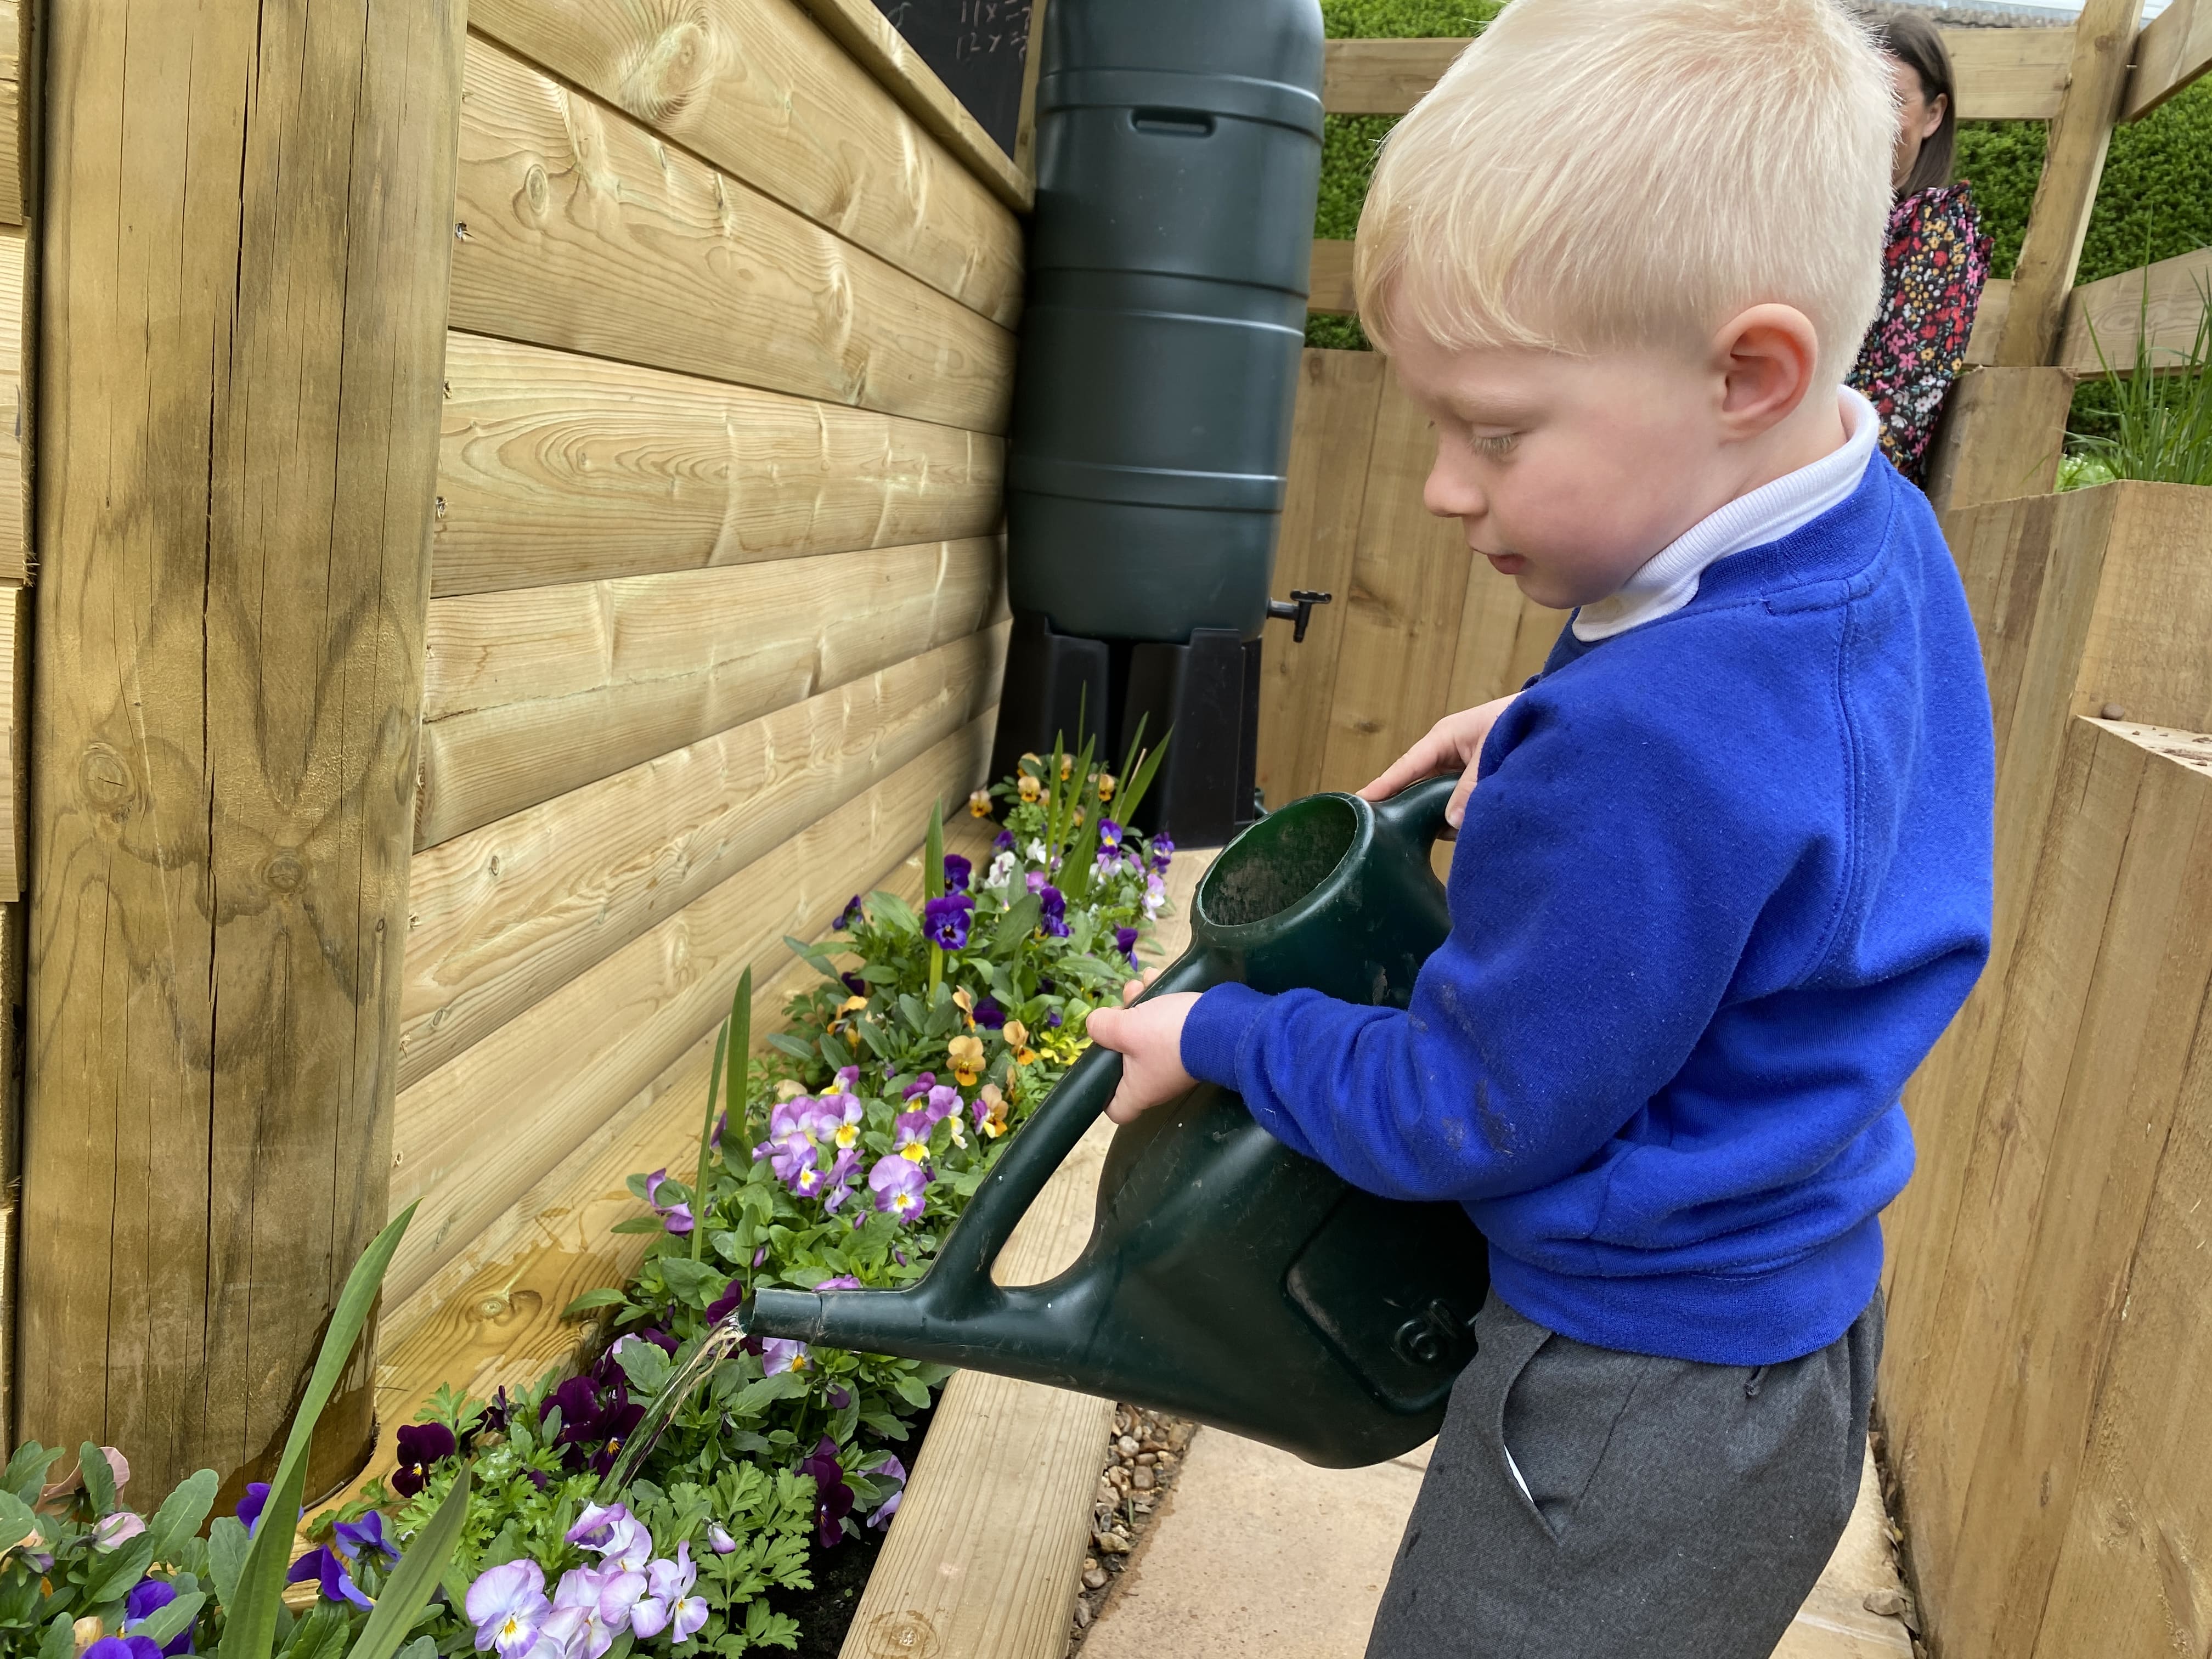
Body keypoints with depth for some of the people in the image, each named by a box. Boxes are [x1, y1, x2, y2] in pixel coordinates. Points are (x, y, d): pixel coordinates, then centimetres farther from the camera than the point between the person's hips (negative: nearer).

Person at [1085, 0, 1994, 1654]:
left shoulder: (1653, 745, -35)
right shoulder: (1886, 541, -6)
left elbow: (1460, 1120, -23)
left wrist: (1217, 1036, -9)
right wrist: (1549, 730, 4)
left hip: (1641, 1386, -9)